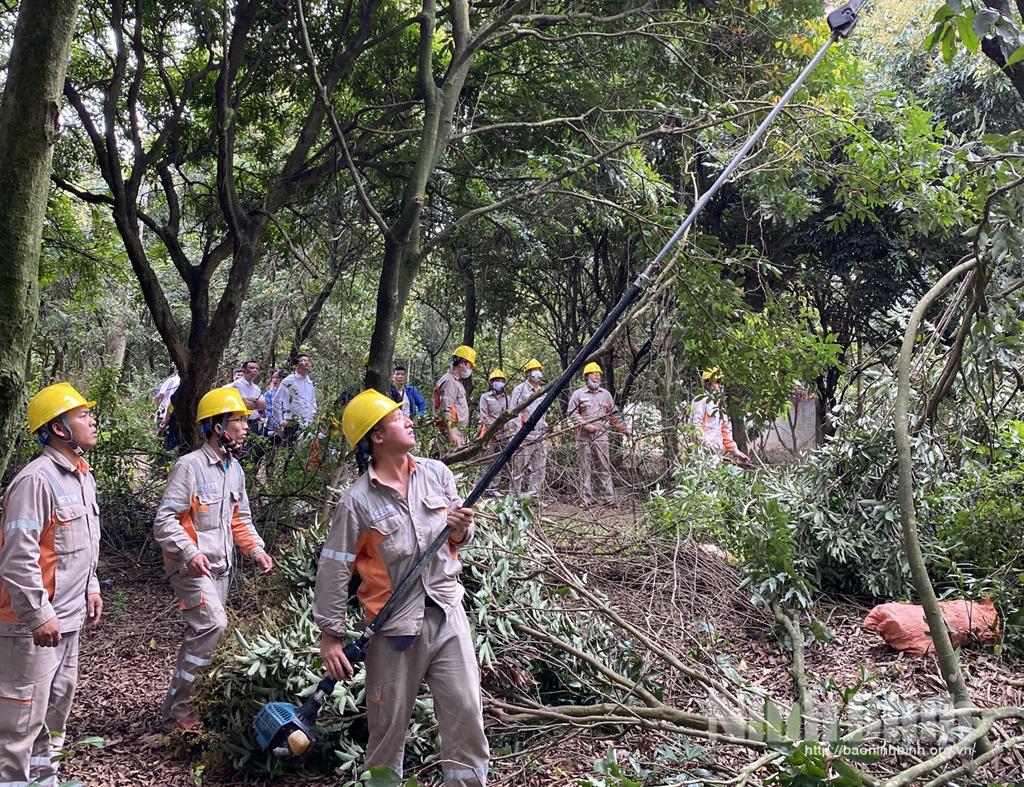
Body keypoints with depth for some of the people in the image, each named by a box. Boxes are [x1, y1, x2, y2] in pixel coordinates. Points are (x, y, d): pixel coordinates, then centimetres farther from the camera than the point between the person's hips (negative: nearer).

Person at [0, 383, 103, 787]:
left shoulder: (83, 476, 10)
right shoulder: (36, 480, -21)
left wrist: (91, 587, 19)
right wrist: (39, 615, -21)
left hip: (68, 617, 10)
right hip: (33, 623, -10)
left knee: (57, 703, 21)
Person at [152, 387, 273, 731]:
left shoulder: (235, 469, 11)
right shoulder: (189, 466, -15)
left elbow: (240, 519, 19)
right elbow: (164, 520, -18)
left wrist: (256, 550, 3)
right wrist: (189, 553, -30)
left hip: (220, 567, 8)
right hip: (191, 567, -8)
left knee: (201, 633, 13)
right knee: (213, 624, -19)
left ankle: (182, 698, 27)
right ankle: (174, 706, -7)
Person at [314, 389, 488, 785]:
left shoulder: (437, 474, 3)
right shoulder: (357, 502, -11)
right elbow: (334, 571, -7)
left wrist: (461, 531, -9)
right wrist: (331, 636, -7)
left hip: (446, 612, 4)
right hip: (395, 625, -3)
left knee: (466, 714, 4)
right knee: (389, 726, 10)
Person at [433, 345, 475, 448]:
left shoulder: (457, 381, 21)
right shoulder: (449, 381, -12)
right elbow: (446, 410, -21)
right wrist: (451, 433, -27)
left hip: (459, 430, 11)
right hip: (453, 429, -10)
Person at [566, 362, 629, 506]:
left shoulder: (606, 394, 16)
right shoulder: (578, 394, 5)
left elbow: (613, 414, 21)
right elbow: (572, 413, -1)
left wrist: (622, 428, 15)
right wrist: (586, 425, -12)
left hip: (601, 436, 2)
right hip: (584, 437, -2)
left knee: (604, 467, 0)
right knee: (586, 469, 0)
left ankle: (609, 498, 0)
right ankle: (587, 499, 4)